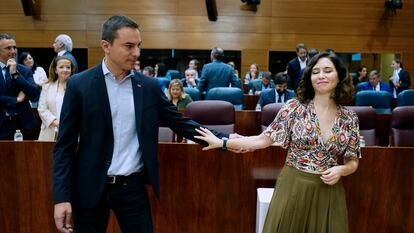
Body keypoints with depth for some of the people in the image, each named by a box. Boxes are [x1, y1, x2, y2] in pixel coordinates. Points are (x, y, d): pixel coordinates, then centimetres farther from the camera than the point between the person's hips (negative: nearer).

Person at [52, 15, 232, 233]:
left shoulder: (149, 86, 1)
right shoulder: (79, 85, -6)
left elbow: (180, 123, 2)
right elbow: (65, 145, -5)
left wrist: (224, 140, -9)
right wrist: (61, 196, -11)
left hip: (133, 185, 2)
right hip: (90, 187, -1)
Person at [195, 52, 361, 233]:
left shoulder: (349, 118, 0)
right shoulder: (295, 107, -6)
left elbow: (353, 161, 7)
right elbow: (264, 139, -6)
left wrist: (340, 170, -15)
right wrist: (222, 142, -10)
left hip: (328, 192, 2)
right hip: (292, 187, -1)